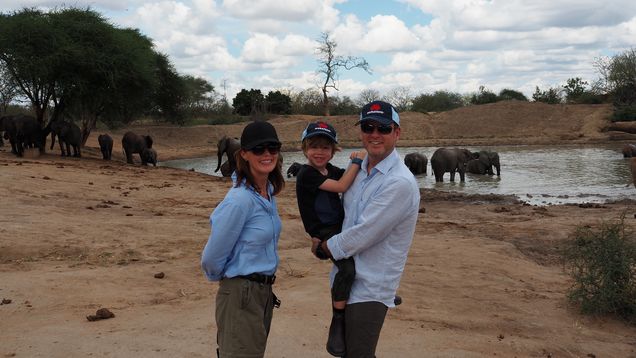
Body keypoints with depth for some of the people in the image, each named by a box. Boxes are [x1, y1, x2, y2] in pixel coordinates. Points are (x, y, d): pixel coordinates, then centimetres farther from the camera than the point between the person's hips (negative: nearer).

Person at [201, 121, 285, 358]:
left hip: (264, 291, 8)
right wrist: (222, 277, 3)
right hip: (241, 294, -8)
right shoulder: (241, 199, -23)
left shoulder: (269, 191, 3)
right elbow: (211, 258, -15)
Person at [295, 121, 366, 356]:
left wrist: (361, 162, -2)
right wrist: (357, 161, -13)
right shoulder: (307, 173, -13)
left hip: (341, 226, 9)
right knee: (347, 268, -32)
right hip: (324, 233, -9)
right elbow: (341, 186, -21)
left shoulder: (330, 170, 12)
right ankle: (338, 321, -19)